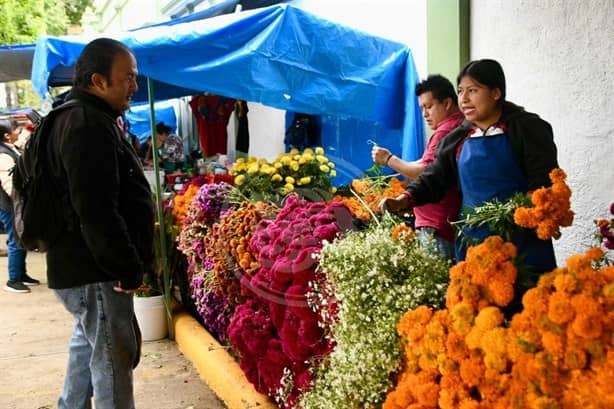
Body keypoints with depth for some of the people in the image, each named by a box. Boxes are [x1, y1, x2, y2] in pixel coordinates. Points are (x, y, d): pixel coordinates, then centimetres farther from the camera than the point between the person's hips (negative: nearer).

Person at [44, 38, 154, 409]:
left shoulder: (84, 118, 15)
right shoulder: (89, 126, -21)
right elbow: (96, 211, -27)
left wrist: (129, 262, 22)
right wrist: (128, 268, -20)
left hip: (81, 265, 11)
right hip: (94, 271, -11)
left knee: (88, 345, 24)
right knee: (114, 357, -3)